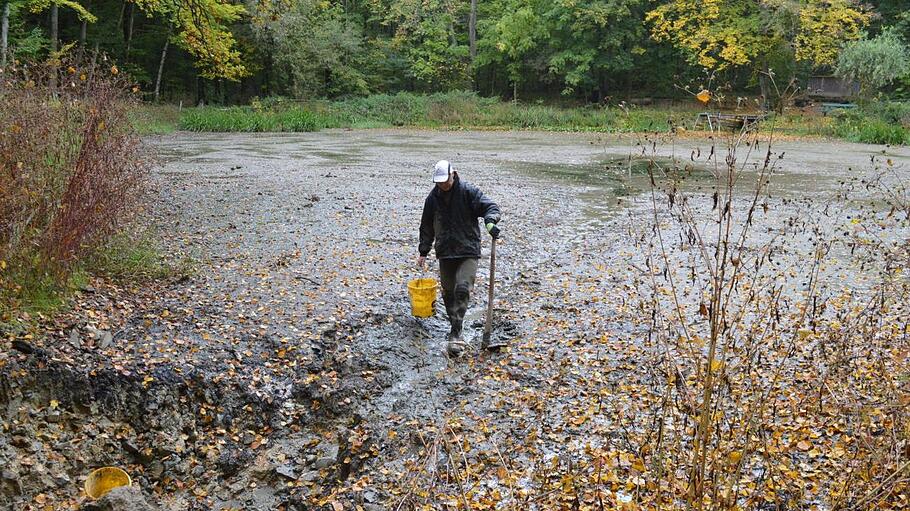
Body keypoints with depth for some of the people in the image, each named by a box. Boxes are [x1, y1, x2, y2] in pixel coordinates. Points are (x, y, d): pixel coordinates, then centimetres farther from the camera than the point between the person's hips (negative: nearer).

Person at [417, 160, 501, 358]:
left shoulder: (468, 191, -6)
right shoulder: (433, 198, 7)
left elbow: (490, 206, -11)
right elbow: (427, 227, 16)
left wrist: (490, 221, -34)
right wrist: (423, 252, 17)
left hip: (468, 251, -4)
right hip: (445, 252, 5)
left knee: (463, 289, -18)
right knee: (448, 292, 9)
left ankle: (455, 334, -16)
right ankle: (456, 330, 25)